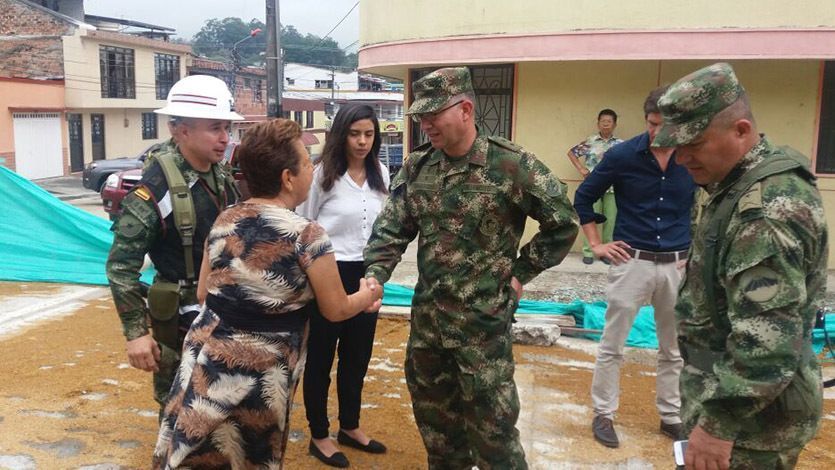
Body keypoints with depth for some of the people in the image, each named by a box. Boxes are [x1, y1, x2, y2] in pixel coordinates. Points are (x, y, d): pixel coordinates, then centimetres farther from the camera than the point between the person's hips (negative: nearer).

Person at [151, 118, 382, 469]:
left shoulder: (224, 221, 2)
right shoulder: (307, 235, -15)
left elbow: (203, 293, 11)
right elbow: (335, 310, -5)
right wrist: (366, 296, 15)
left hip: (203, 363, 5)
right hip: (256, 378, -5)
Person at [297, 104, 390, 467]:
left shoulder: (381, 174, 3)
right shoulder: (322, 174, -13)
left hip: (366, 275, 6)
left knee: (358, 354, 17)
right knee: (321, 356, 9)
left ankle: (350, 427, 36)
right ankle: (319, 435, 25)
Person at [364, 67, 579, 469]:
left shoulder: (511, 164, -14)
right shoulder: (416, 167, 2)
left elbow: (563, 222, -6)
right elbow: (391, 228, 1)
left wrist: (521, 273, -6)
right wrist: (375, 275, -17)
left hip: (484, 318, -5)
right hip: (426, 315, 6)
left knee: (490, 425, 6)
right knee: (433, 413, 21)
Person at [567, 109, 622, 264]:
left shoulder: (620, 144, 3)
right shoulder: (590, 142, 0)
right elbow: (571, 152, 9)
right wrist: (581, 169, 2)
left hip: (613, 188, 1)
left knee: (610, 221, 6)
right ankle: (588, 252, 10)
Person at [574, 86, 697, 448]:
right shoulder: (622, 155, -9)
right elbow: (583, 197, 2)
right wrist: (596, 244, 0)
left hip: (678, 265, 2)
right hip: (632, 261, -2)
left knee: (674, 349, 14)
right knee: (612, 345, 5)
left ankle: (671, 416, 31)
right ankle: (603, 414, 20)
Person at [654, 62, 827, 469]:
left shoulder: (769, 208, -26)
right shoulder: (746, 184, 7)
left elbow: (767, 341, -30)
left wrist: (719, 424, -26)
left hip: (749, 412, -10)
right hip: (733, 386, 10)